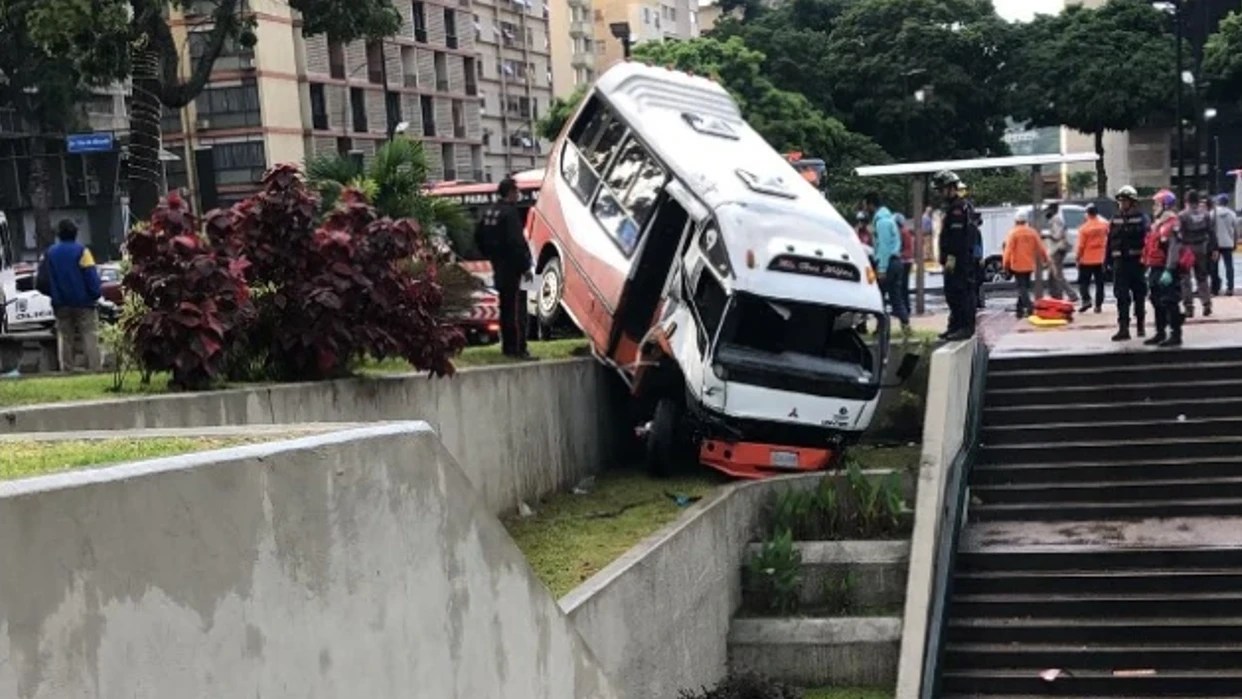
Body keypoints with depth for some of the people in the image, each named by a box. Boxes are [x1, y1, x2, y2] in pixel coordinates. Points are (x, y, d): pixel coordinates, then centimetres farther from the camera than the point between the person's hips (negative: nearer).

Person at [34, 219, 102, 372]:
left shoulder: (50, 253, 5)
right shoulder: (81, 251, -9)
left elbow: (41, 282, 5)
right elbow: (91, 276, -14)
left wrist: (55, 294, 18)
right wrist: (97, 293, -2)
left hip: (61, 306, 4)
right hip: (84, 303, -4)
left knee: (66, 340, 10)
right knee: (90, 338, -5)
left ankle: (67, 371, 8)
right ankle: (94, 370, -12)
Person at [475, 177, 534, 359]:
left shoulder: (490, 211, 11)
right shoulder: (510, 212, -18)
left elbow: (478, 237, 19)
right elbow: (515, 242, -24)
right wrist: (525, 266, -20)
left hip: (499, 267, 9)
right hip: (512, 267, -9)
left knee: (505, 306, 16)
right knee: (517, 308, -8)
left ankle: (507, 346, 23)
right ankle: (518, 349, -9)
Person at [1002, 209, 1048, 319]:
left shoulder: (1013, 233, -11)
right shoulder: (1032, 232, 3)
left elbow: (1008, 250, -14)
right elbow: (1040, 248, 7)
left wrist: (1006, 264, -8)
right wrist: (1045, 259, 21)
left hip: (1017, 265, -5)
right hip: (1029, 265, 5)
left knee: (1022, 288, -4)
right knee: (1024, 287, 15)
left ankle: (1029, 308, -19)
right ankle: (1020, 310, 18)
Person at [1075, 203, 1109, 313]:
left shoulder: (1084, 228, -13)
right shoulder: (1104, 225, -2)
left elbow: (1081, 246, -9)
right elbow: (1108, 240, 5)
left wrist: (1077, 258, 1)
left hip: (1087, 259, -3)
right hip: (1101, 259, 3)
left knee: (1083, 281, 6)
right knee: (1099, 283, 9)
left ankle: (1086, 299, -12)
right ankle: (1098, 305, 9)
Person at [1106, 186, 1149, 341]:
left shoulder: (1141, 218, -2)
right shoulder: (1115, 219, 9)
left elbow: (1148, 239, -8)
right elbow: (1110, 240, 9)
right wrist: (1108, 260, 5)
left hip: (1137, 261, -2)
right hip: (1120, 262, 2)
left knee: (1139, 294, 10)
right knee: (1122, 296, -4)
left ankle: (1141, 325, 25)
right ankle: (1123, 328, -6)